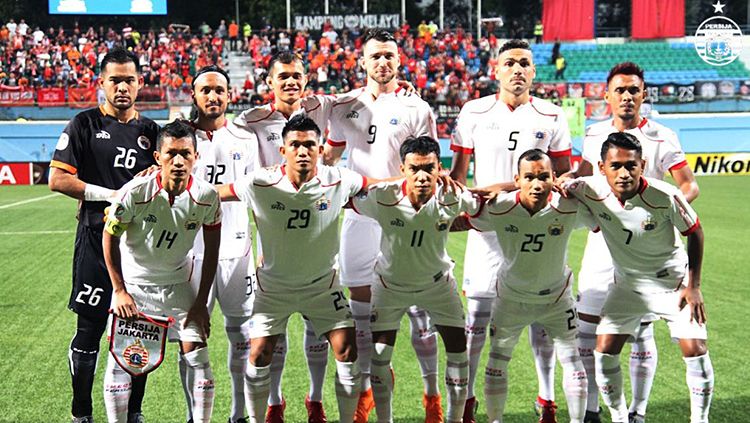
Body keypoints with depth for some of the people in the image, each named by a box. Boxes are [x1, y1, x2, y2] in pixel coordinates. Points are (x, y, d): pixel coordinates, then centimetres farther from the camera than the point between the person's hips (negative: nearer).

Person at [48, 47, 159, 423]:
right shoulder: (85, 125, 0)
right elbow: (57, 179, -7)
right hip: (97, 238, -4)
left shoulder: (149, 131, 13)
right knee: (89, 329, 0)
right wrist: (112, 195, -10)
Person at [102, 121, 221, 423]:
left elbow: (211, 251, -4)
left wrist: (201, 302, -4)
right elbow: (109, 238, -9)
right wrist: (120, 291, -9)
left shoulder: (206, 196, -17)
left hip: (178, 284, 1)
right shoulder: (135, 193, -24)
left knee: (197, 356, -4)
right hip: (133, 282, -1)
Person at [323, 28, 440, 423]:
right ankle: (364, 391, 23)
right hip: (359, 218, 3)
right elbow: (327, 158, 19)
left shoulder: (416, 108, 0)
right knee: (361, 312, 9)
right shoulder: (345, 107, 9)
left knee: (419, 310, -1)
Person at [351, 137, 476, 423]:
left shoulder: (452, 198, -26)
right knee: (380, 354, -4)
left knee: (458, 346, -1)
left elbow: (479, 206, -6)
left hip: (437, 281, 1)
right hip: (390, 282, -1)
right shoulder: (383, 197, -29)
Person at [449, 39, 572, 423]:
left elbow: (563, 175, 8)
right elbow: (458, 171, 8)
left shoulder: (551, 117, 5)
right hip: (486, 228, 0)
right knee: (477, 316, 1)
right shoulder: (474, 113, 4)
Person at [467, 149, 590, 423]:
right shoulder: (498, 209, -26)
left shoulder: (570, 209, -26)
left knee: (571, 359, -1)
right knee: (497, 360, 8)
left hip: (556, 296, 0)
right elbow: (466, 221, -8)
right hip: (511, 297, 1)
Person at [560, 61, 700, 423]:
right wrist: (567, 179, 0)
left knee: (641, 331, 2)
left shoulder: (661, 138, -5)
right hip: (601, 241, 4)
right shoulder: (594, 134, 7)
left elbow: (689, 185, -6)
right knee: (587, 327, 3)